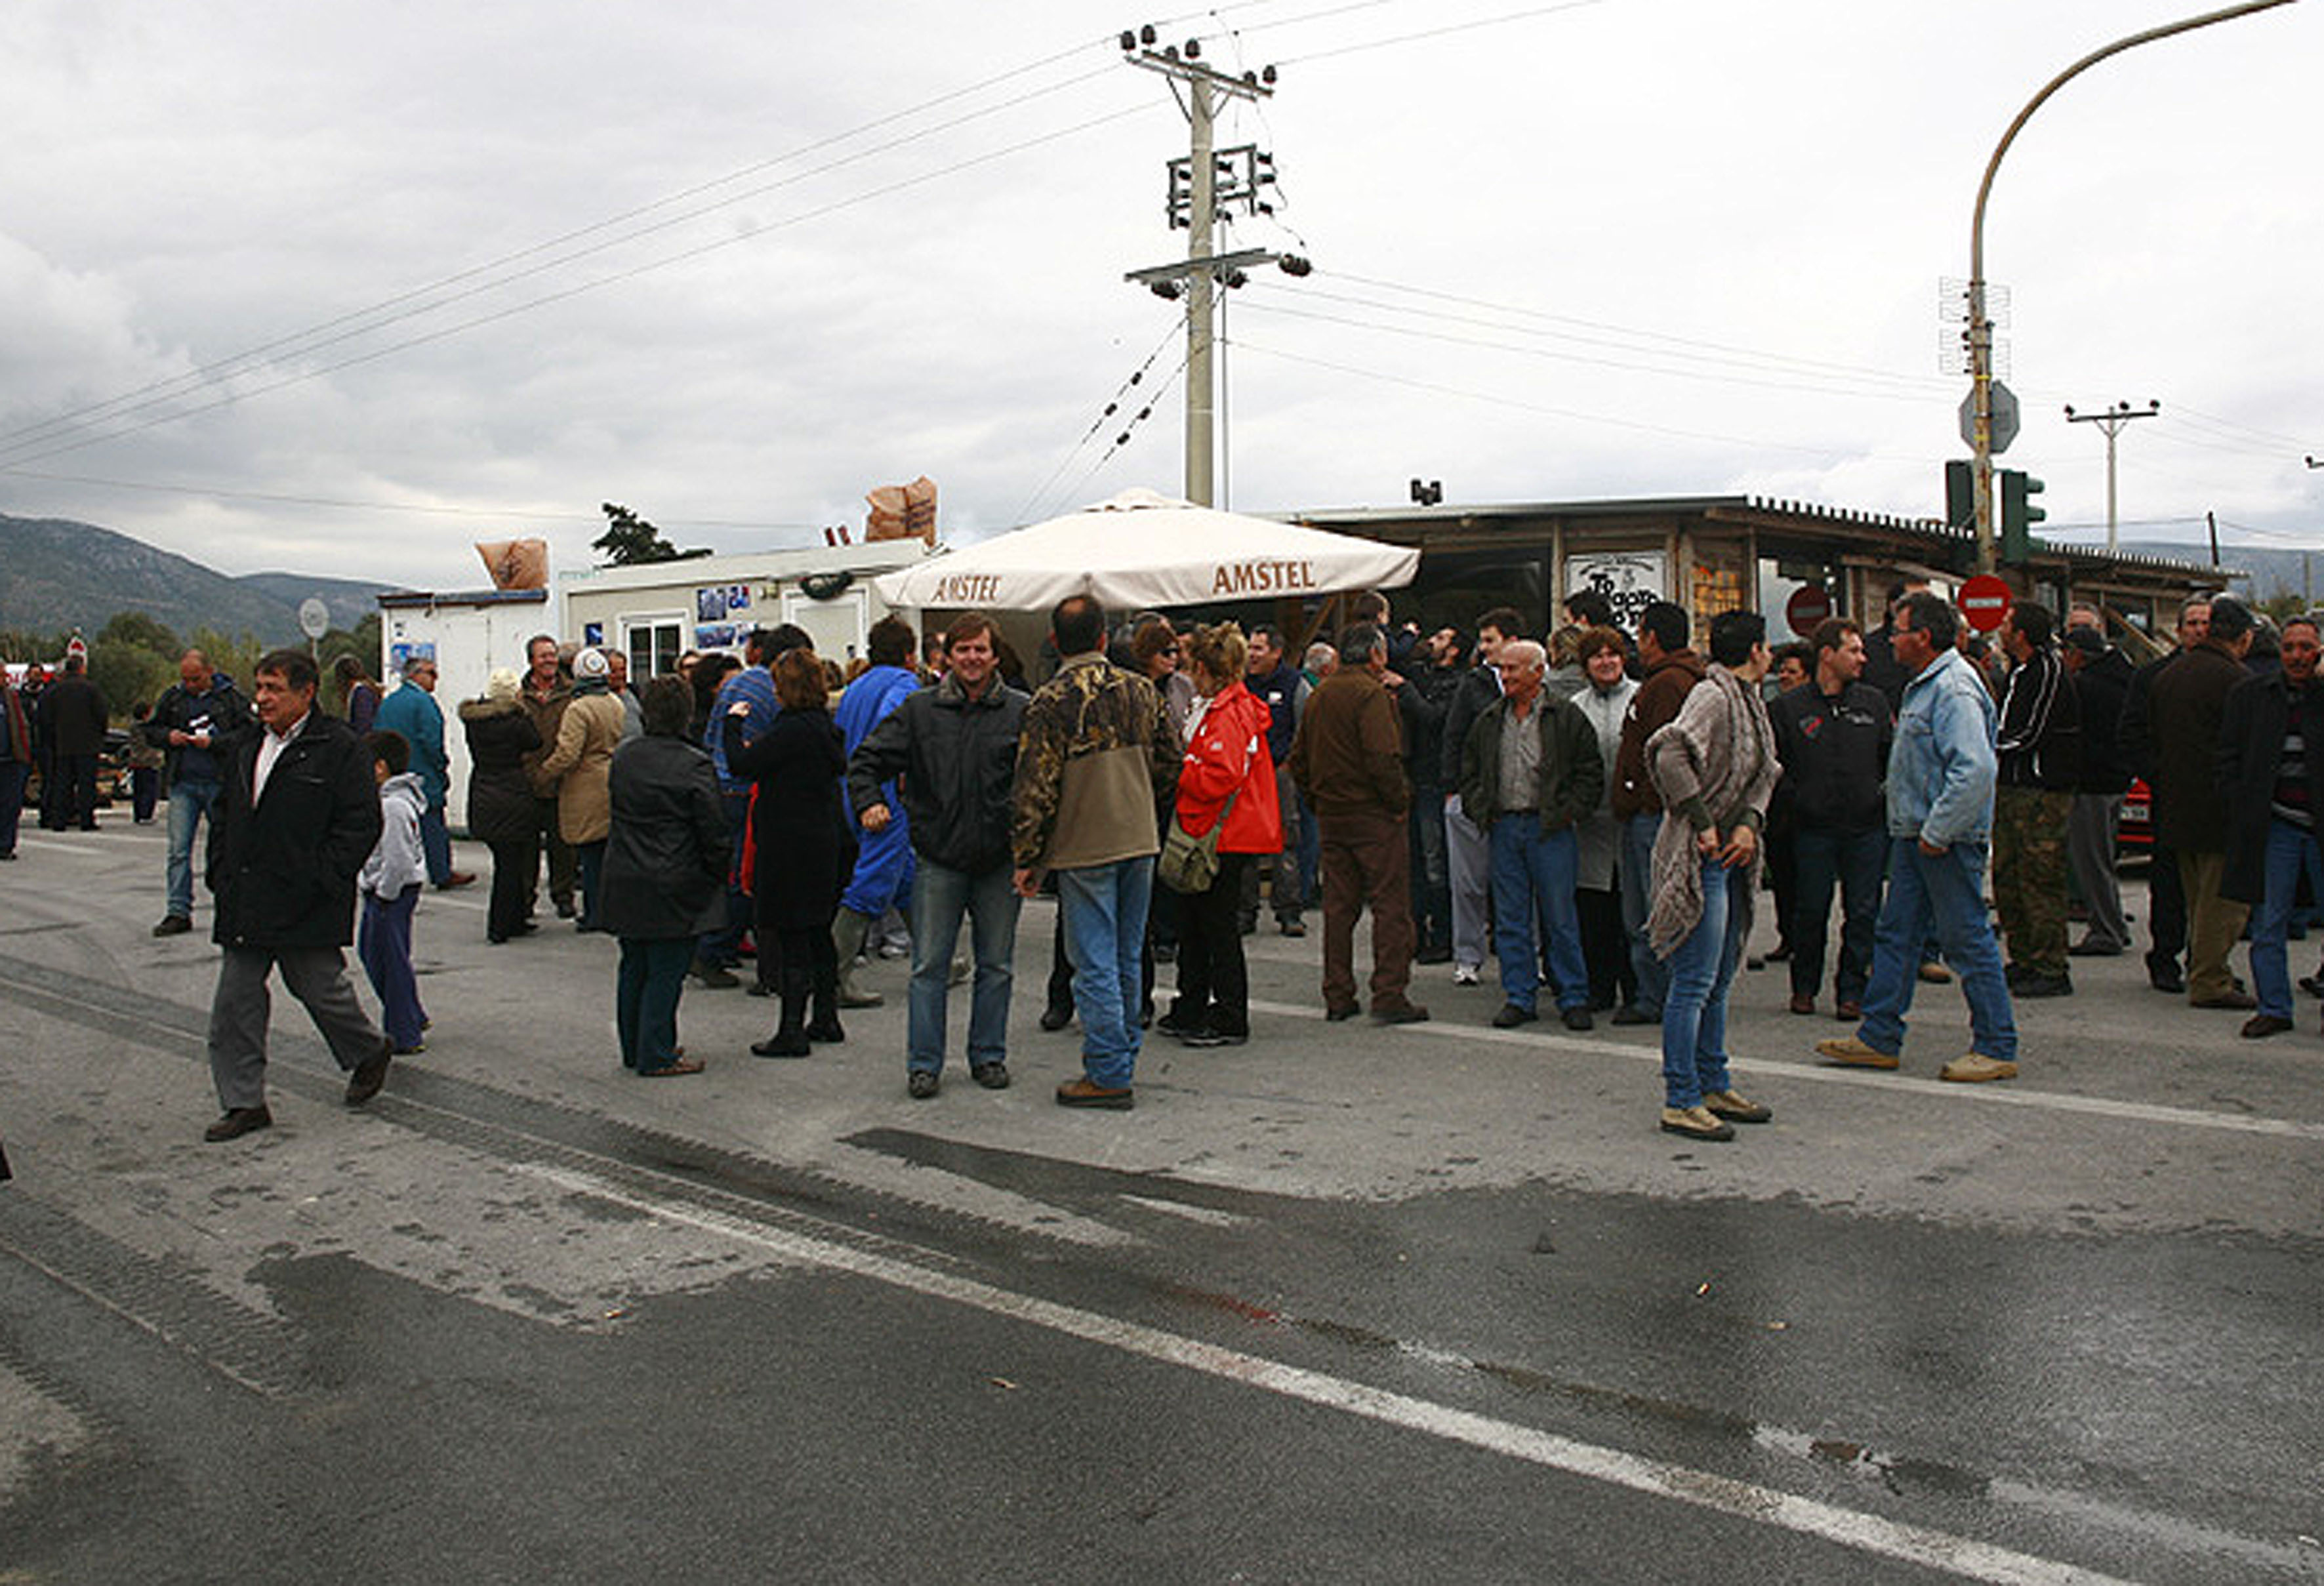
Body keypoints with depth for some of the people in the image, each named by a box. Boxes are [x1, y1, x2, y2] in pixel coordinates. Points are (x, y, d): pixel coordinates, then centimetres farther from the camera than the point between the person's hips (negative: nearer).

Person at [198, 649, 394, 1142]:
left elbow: (361, 822, -12)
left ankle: (370, 1052, 30)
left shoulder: (339, 748, -9)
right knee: (235, 1000, 5)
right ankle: (244, 1103, 13)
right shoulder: (244, 747, 14)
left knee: (320, 989, 3)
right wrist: (220, 870, 11)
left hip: (305, 907, -7)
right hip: (244, 905, 7)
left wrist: (321, 880, -16)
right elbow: (223, 811, 23)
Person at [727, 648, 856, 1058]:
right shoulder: (824, 725, 9)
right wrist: (756, 747, 14)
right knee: (818, 932, 17)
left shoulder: (792, 730, -19)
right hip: (826, 841, 9)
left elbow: (741, 765, -19)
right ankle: (826, 1019, 26)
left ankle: (792, 1031, 0)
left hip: (791, 846, -9)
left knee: (792, 936, -4)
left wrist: (733, 723, -3)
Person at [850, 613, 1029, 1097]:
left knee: (996, 965, 10)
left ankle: (989, 1056, 24)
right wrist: (869, 802, -9)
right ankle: (923, 1063, 12)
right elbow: (867, 759, 8)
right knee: (929, 966, 3)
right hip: (937, 857, 0)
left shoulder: (1021, 712, 0)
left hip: (999, 859, 0)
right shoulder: (919, 709, 3)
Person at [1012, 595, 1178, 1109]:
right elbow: (1170, 765, 10)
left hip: (1084, 851, -5)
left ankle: (1109, 1075, 3)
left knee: (1096, 965, 0)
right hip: (1140, 843, 5)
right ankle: (1122, 1057, 27)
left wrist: (1025, 859, -5)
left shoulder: (1050, 703, -13)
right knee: (1127, 959, 16)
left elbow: (1034, 790, -14)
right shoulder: (1141, 691, 3)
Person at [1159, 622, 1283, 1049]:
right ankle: (1190, 1010, 27)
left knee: (1217, 924, -2)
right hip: (1206, 832, 10)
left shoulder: (1230, 714, -17)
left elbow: (1219, 777, -24)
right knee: (1193, 921, 16)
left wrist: (1175, 773, -15)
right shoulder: (1210, 706, 14)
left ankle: (1230, 1019, 7)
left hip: (1225, 837, -10)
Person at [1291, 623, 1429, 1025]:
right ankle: (1389, 996, -4)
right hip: (1373, 814, -8)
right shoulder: (1370, 693, -12)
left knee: (1338, 906, 11)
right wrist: (1399, 799, -10)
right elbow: (1383, 758, -22)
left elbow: (1298, 760, 17)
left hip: (1331, 816, 8)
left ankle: (1338, 997, 14)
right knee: (1391, 905, -2)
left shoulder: (1318, 695, 13)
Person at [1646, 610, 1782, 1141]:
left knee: (1720, 979, 16)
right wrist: (1702, 824, -23)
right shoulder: (1712, 696, -14)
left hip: (1731, 858, 10)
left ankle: (1715, 1086, 26)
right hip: (1700, 859, -10)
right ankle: (1680, 1101, -1)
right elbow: (1671, 755, -28)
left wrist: (1750, 823, -1)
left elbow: (1765, 773, 18)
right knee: (1695, 982, -7)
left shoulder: (1750, 700, 16)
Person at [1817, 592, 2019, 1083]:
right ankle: (1879, 1037, 19)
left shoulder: (1954, 689, -18)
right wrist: (1914, 827, 17)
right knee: (1896, 933, 12)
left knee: (1968, 940, -3)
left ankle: (1997, 1047, 7)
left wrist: (1937, 832, -23)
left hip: (1948, 840, -11)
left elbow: (1975, 770, -27)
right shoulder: (1925, 685, 16)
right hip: (1916, 835, 11)